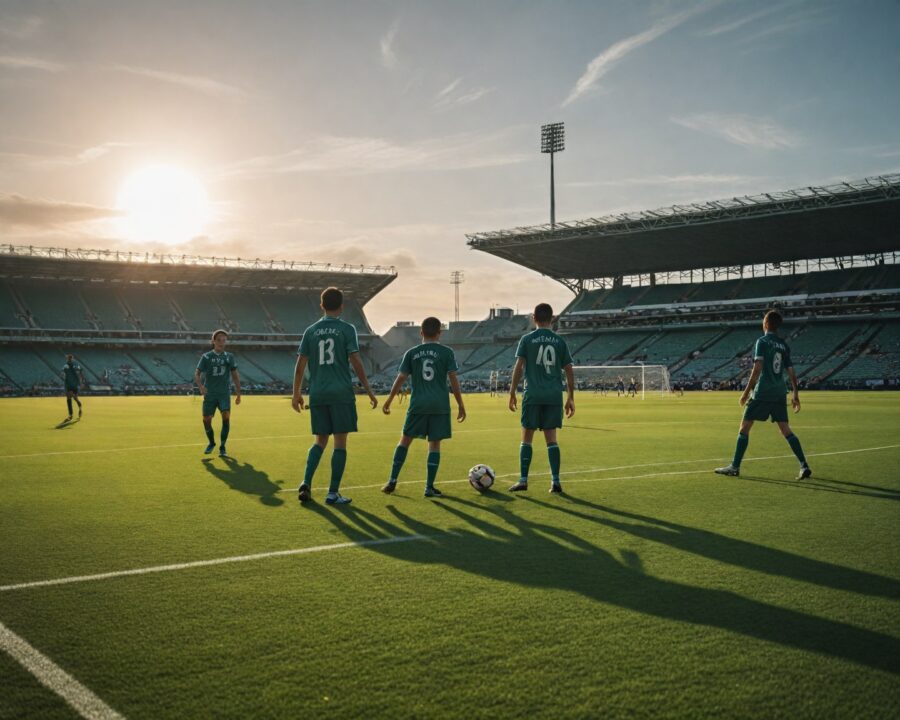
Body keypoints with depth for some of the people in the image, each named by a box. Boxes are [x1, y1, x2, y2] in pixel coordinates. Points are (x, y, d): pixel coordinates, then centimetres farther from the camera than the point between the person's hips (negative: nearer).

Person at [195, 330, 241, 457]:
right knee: (206, 420, 2)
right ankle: (211, 443, 29)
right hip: (209, 394, 0)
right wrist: (200, 386, -24)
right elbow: (197, 374, -4)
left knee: (226, 417, -18)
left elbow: (235, 376, 12)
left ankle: (222, 447, -7)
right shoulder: (206, 357, 1)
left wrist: (238, 393, 7)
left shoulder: (229, 357, 6)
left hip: (224, 393, 0)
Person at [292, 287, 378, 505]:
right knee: (340, 442, 2)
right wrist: (369, 391, -3)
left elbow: (300, 364, 7)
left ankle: (306, 483, 0)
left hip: (318, 395, 4)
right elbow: (355, 362, -8)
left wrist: (296, 394, 15)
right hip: (341, 393, -4)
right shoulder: (347, 329, -2)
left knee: (320, 440, 16)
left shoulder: (311, 331, 8)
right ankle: (333, 493, 2)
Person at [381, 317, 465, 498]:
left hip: (418, 405, 1)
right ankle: (429, 487, 3)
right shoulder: (446, 352, 0)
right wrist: (460, 405, 3)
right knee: (434, 444, 5)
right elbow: (453, 379, -3)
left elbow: (400, 379, 3)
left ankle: (392, 481, 10)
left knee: (405, 440, 13)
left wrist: (389, 401, 12)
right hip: (440, 405, -1)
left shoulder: (412, 353, 4)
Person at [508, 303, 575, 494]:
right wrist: (570, 398, 12)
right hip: (554, 397, 3)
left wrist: (512, 393, -1)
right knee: (551, 438, 8)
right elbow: (569, 371, 7)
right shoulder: (559, 341, 7)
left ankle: (523, 480, 4)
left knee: (526, 438, 5)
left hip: (533, 396, -2)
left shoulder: (527, 339, -1)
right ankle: (555, 481, 5)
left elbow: (519, 367, -7)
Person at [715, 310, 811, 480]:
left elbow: (757, 368, -15)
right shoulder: (784, 345, 11)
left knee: (745, 426, 2)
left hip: (762, 394, -6)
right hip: (779, 394, 6)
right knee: (786, 429, 8)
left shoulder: (762, 342, -7)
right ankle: (804, 466, 1)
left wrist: (747, 391, -12)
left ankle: (735, 467, 2)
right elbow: (791, 371, 11)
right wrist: (795, 394, 17)